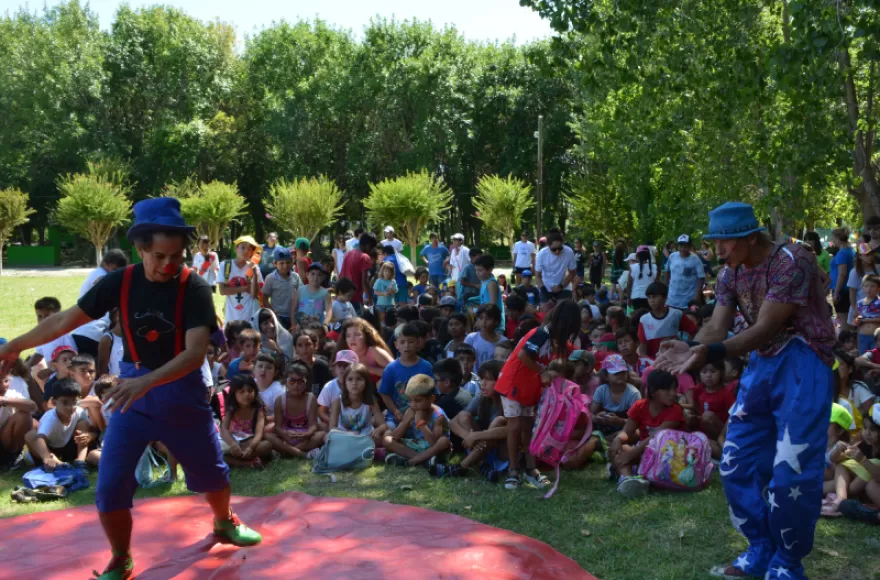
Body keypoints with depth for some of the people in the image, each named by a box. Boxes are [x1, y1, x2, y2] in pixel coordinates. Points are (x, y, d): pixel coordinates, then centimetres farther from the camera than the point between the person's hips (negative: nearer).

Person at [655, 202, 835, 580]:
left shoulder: (792, 261, -19)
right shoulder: (731, 275, 5)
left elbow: (765, 329, -26)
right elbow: (716, 327, -5)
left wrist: (710, 353, -38)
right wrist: (691, 350, -27)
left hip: (802, 363, -8)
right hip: (762, 364, 8)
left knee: (791, 472, -10)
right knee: (736, 465, 7)